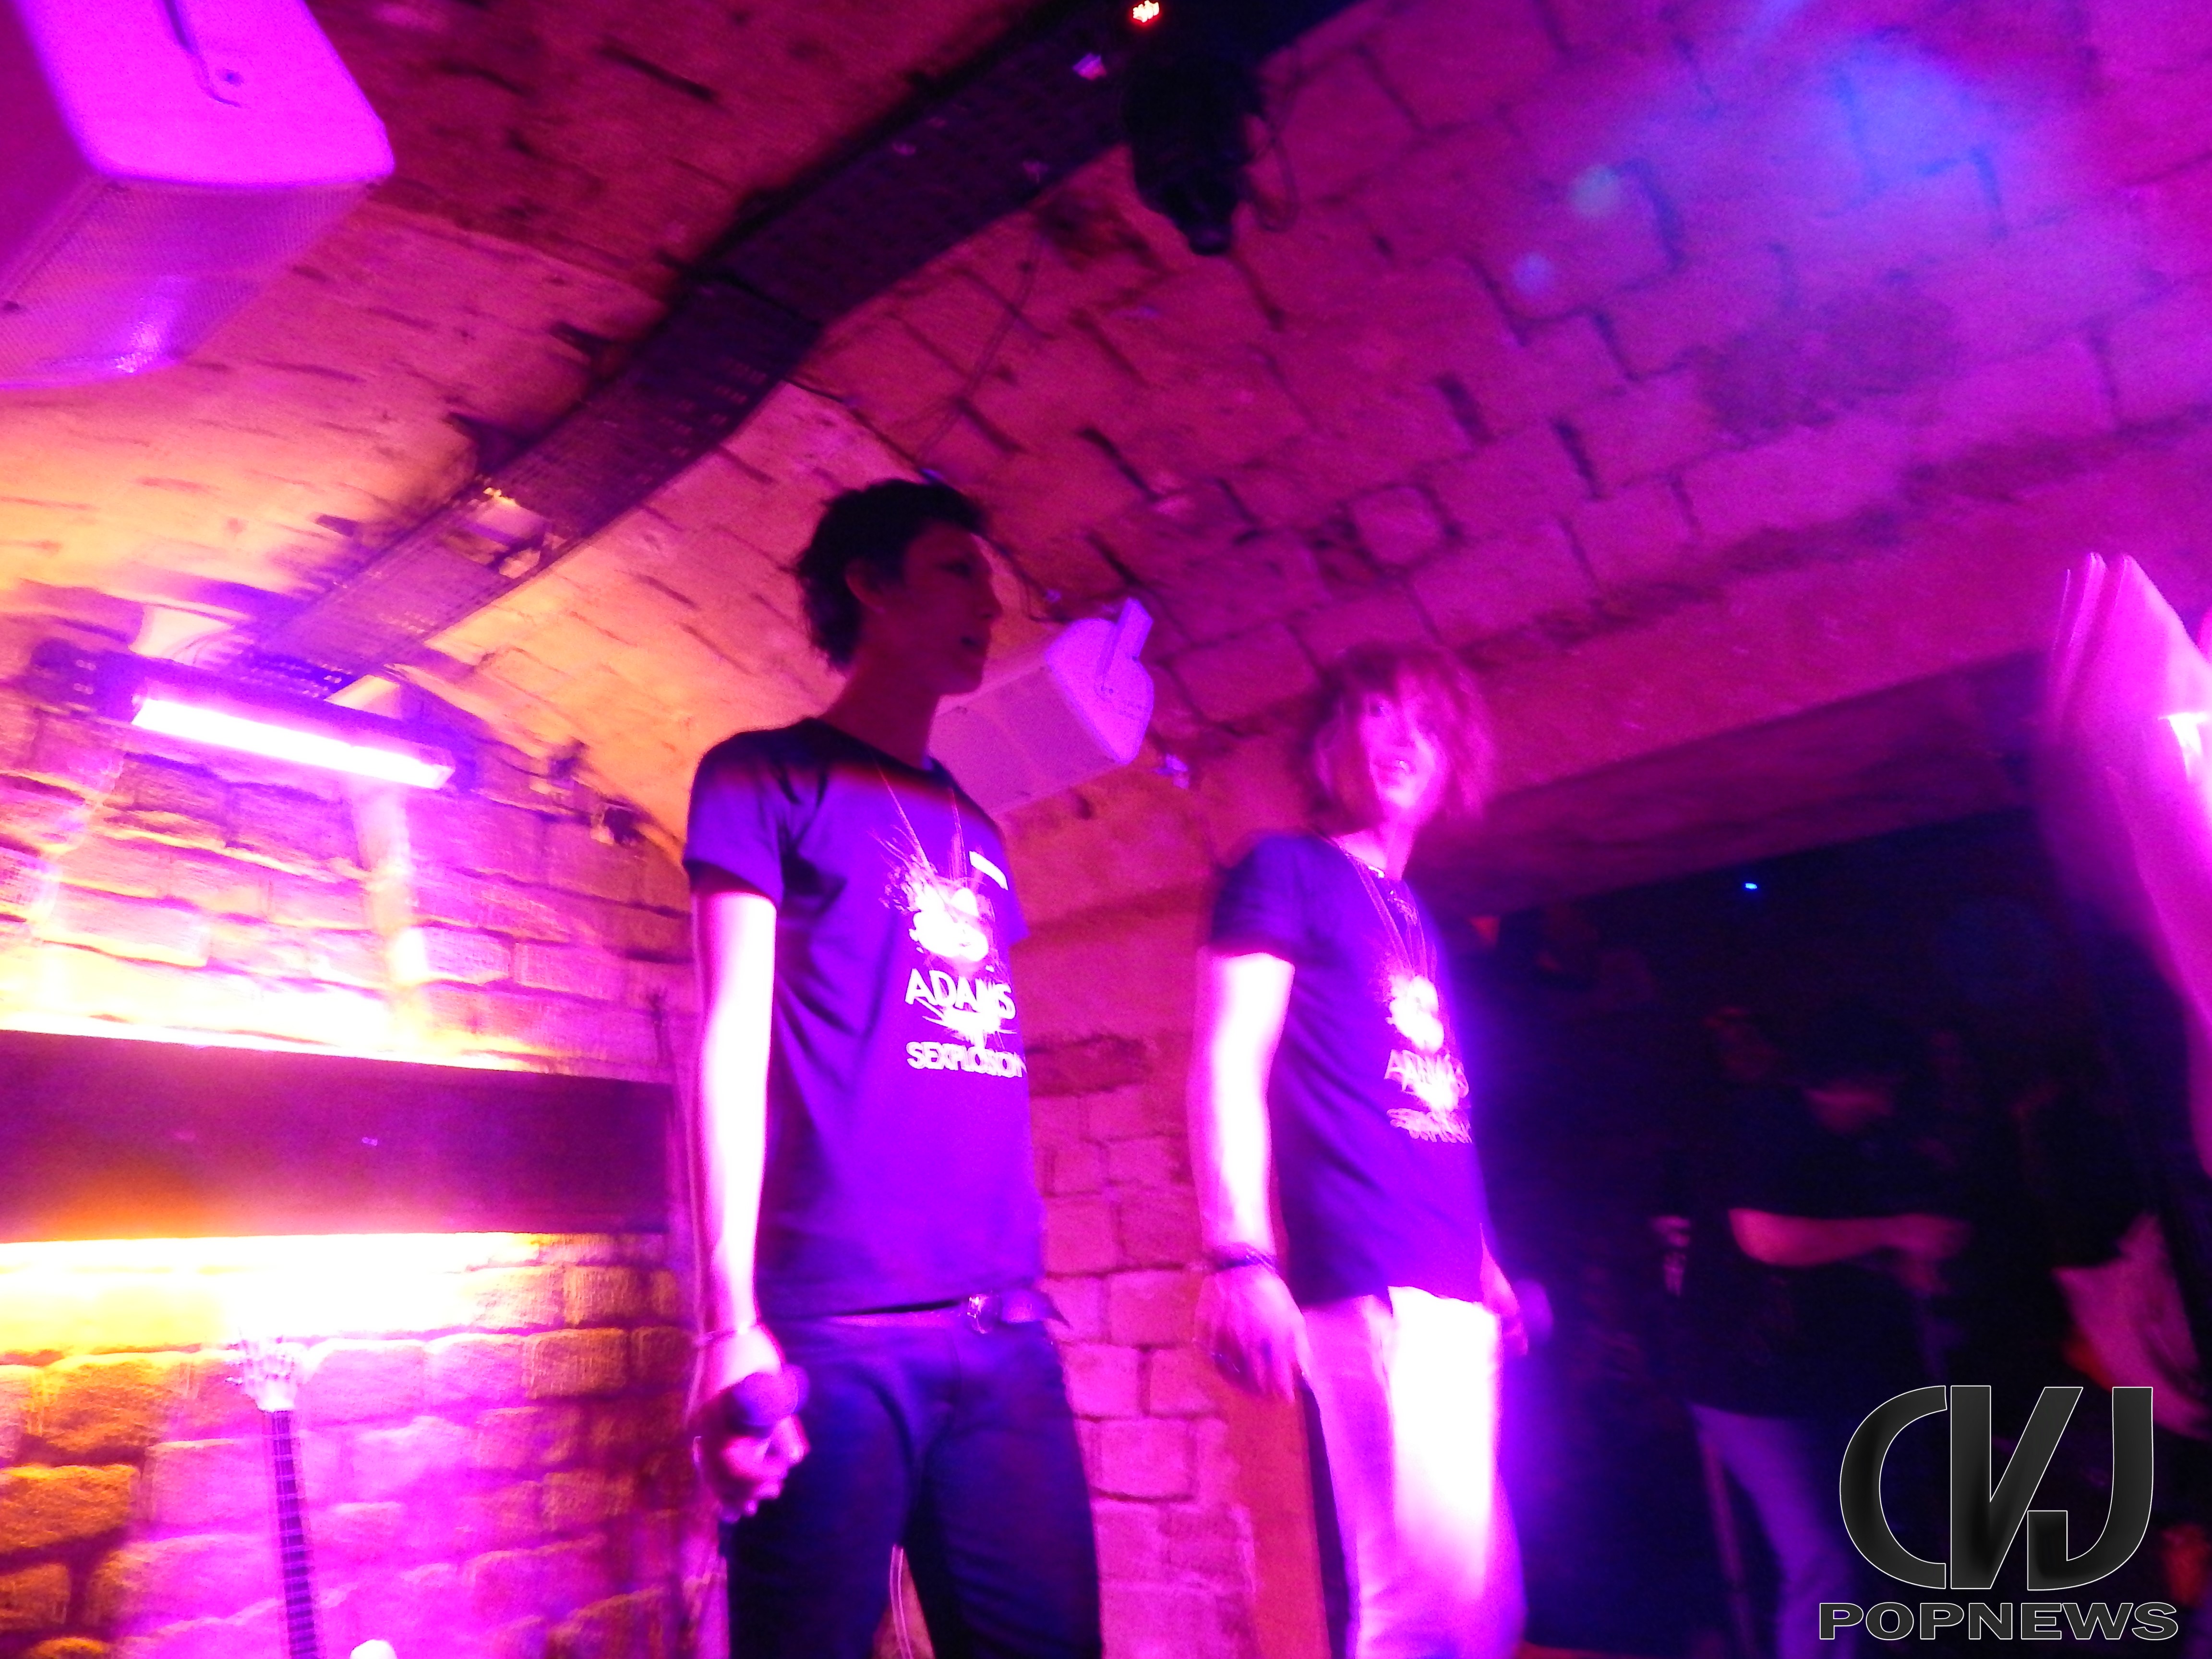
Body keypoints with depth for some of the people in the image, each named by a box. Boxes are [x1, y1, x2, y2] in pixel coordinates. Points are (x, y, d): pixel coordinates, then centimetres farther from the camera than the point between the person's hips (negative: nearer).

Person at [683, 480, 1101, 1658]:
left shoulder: (976, 832, 20)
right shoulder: (765, 778, 3)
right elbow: (733, 1043, -6)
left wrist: (1024, 1288, 13)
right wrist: (733, 1321, -13)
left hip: (1004, 1325, 6)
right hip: (836, 1325, -5)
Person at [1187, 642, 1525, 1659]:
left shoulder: (1420, 926, 23)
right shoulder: (1285, 872, 0)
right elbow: (1227, 1068, -10)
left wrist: (1489, 1267, 20)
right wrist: (1239, 1260, -18)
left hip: (1454, 1293, 9)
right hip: (1368, 1283, -8)